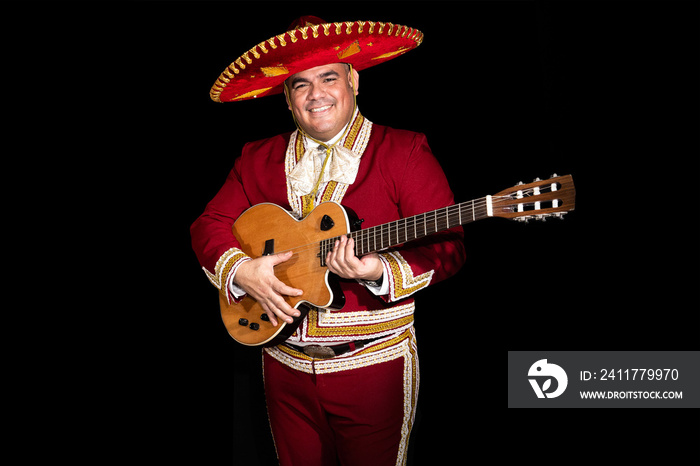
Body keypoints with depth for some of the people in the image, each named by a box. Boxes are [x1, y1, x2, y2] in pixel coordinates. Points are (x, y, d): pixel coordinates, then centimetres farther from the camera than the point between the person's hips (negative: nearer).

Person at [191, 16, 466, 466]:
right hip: (286, 364, 4)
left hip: (375, 363, -3)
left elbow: (447, 245, -11)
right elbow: (209, 224, 8)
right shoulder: (259, 159, 7)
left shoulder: (403, 151, -6)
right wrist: (241, 270, -11)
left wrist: (382, 271, -29)